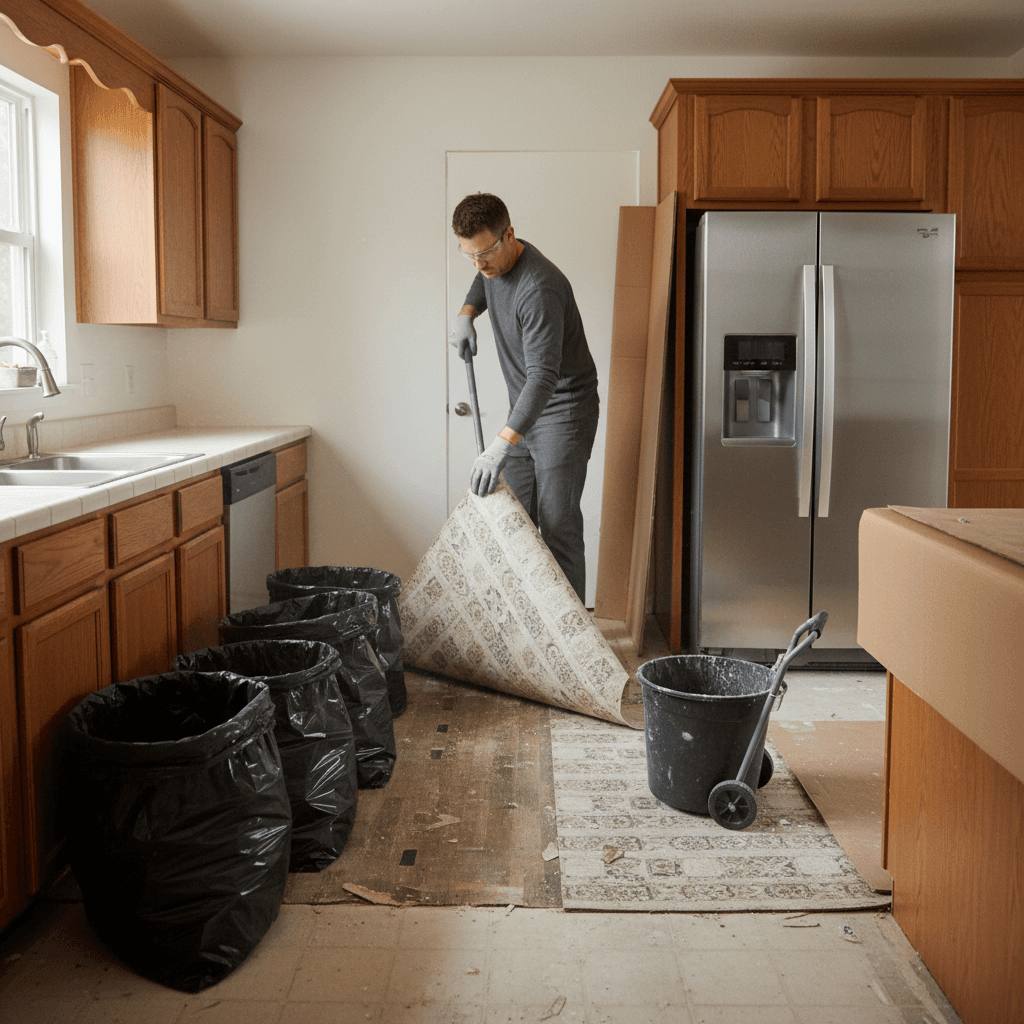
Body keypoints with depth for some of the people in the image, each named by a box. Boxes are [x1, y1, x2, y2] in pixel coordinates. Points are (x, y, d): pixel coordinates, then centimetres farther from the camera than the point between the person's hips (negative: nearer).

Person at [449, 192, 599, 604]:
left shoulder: (540, 288, -28)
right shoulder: (496, 261, 0)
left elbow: (543, 377, -36)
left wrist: (500, 446, -44)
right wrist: (467, 312, 7)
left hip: (564, 407, -9)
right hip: (523, 408, 9)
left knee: (557, 526, -10)